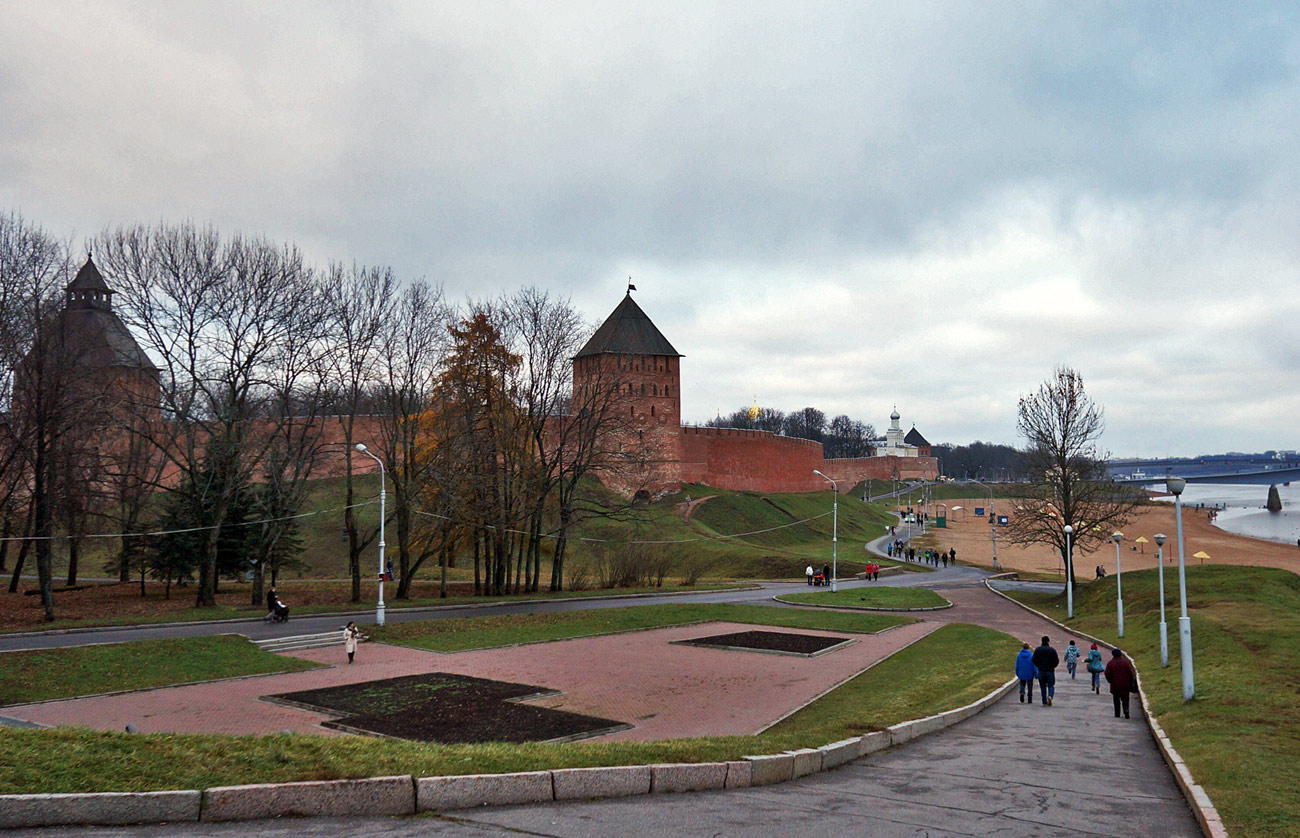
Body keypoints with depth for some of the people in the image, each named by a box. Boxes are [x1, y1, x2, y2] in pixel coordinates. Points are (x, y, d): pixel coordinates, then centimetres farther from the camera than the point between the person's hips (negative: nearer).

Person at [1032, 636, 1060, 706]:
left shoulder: (1037, 650, 2)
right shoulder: (1052, 650, -4)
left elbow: (1034, 660, 0)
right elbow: (1057, 661, -5)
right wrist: (1053, 666, 13)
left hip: (1041, 671, 2)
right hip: (1050, 671, -2)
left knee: (1043, 687, 8)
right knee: (1051, 685, 7)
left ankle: (1044, 702, 6)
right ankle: (1050, 696, -22)